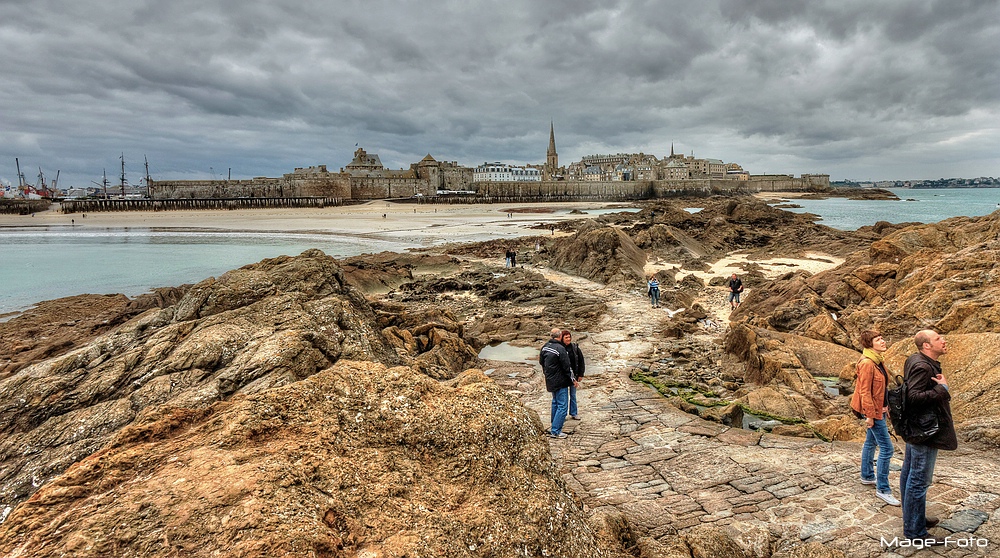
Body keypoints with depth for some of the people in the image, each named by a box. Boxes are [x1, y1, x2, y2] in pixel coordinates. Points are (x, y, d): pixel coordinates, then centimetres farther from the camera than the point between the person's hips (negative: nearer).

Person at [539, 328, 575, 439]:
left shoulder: (545, 347, 2)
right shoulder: (560, 349, -22)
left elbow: (541, 361, 16)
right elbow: (567, 366, -18)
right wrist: (573, 379, -6)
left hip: (550, 380, 9)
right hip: (560, 381, -8)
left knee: (555, 402, 25)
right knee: (562, 406, -2)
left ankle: (555, 424, 37)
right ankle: (555, 431, -3)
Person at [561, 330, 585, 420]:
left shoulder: (575, 347, -2)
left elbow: (581, 361, 6)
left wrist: (580, 375, 4)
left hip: (573, 375, 3)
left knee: (573, 395, 14)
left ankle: (573, 413, 25)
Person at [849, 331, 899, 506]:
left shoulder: (878, 361, 7)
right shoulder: (867, 363, -23)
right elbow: (864, 392, -22)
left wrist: (886, 407, 17)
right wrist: (870, 415, -21)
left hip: (880, 409, 10)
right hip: (873, 411, -10)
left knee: (870, 442, 21)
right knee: (886, 448, -6)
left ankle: (867, 476, 36)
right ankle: (882, 489, 2)